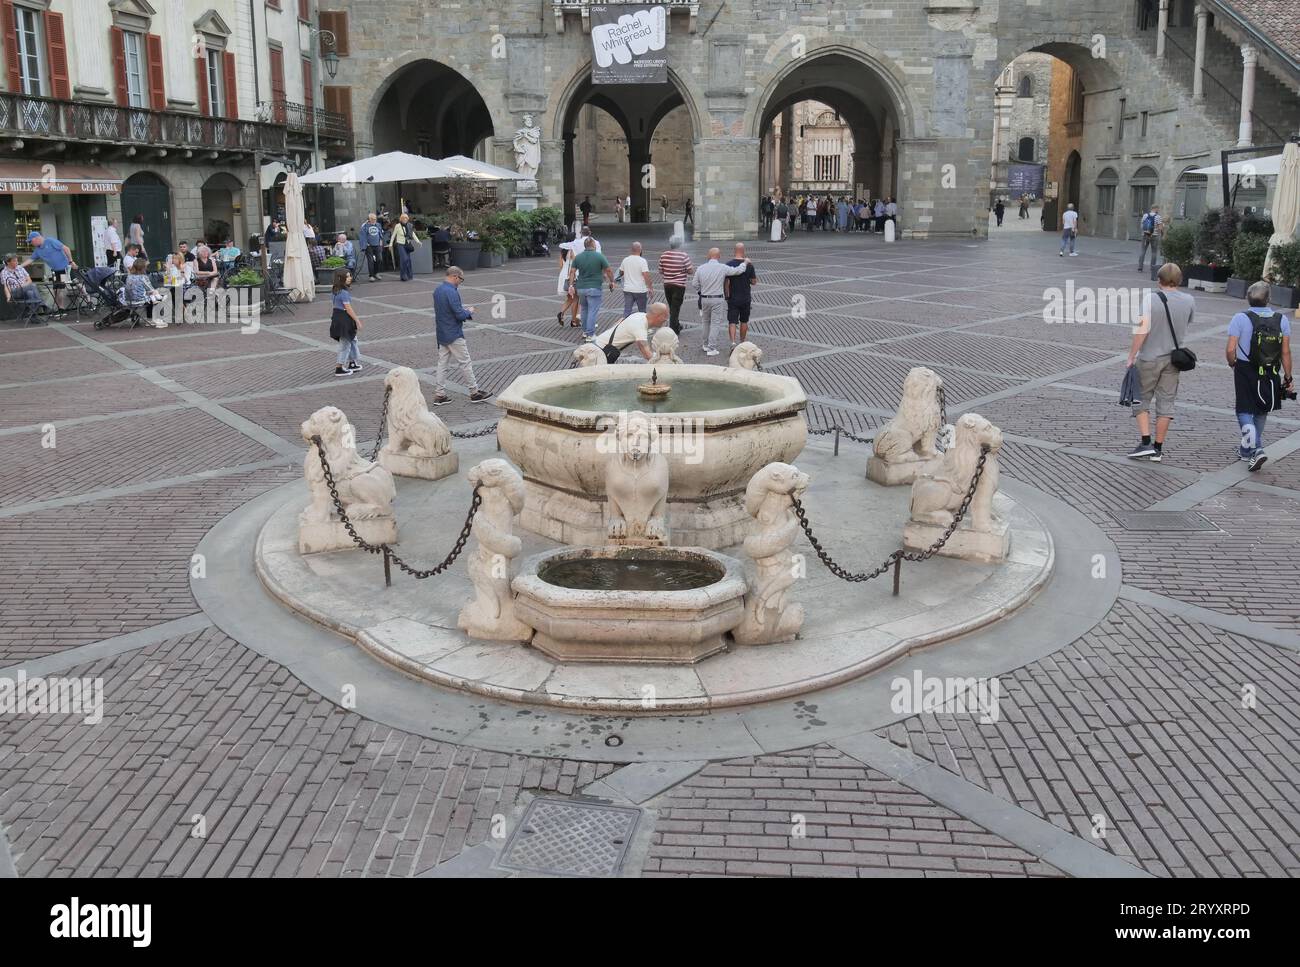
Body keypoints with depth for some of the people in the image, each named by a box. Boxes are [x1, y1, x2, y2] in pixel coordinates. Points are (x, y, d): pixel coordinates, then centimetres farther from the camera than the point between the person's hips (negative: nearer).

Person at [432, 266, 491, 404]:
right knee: (465, 363, 2)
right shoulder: (452, 292, -21)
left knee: (442, 363, 10)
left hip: (442, 334, 9)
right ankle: (474, 393, 11)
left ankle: (439, 395, 10)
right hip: (454, 335, -8)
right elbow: (460, 315, -22)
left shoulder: (437, 290, 7)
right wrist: (469, 311, -3)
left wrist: (462, 310, 12)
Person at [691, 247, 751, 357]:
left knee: (705, 322, 19)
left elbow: (695, 283, 4)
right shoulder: (722, 268, -11)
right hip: (717, 299, -3)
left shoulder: (700, 268, -3)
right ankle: (710, 349, 1)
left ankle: (706, 345, 29)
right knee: (714, 323, 2)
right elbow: (737, 270, -5)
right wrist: (745, 262, 13)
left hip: (704, 299, 3)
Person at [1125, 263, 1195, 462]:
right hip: (1174, 358, 4)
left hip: (1150, 357, -4)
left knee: (1142, 399, 11)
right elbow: (1187, 327, 10)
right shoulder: (1189, 301, 0)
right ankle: (1158, 448, 12)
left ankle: (1145, 442, 0)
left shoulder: (1150, 298, -14)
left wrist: (1131, 355, -14)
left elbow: (1143, 329, -20)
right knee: (1166, 402, 9)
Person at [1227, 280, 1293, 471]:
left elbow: (1230, 350, -15)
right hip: (1271, 375, 4)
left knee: (1245, 411, 3)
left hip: (1246, 372, -3)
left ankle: (1255, 450, -17)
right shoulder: (1282, 320, -1)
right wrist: (1288, 377, 7)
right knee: (1261, 412, 20)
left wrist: (1233, 364, 5)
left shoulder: (1240, 318, -11)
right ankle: (1248, 449, 33)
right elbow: (1286, 352, -1)